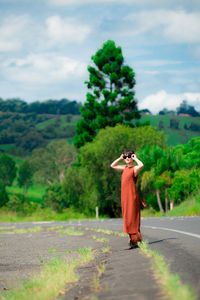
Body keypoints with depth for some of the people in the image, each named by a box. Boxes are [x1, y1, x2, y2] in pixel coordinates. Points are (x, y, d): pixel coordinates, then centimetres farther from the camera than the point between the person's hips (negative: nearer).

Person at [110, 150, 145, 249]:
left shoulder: (134, 168, -8)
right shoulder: (125, 168, 15)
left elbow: (141, 165, -31)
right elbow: (112, 166, 29)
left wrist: (135, 158, -14)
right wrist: (120, 158, 16)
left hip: (132, 196, -8)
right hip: (124, 196, 8)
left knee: (132, 218, -9)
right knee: (127, 218, 10)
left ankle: (134, 241, -8)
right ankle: (132, 240, 17)